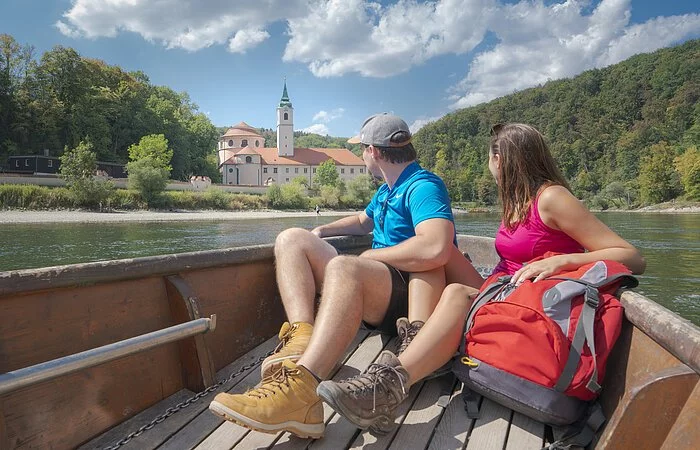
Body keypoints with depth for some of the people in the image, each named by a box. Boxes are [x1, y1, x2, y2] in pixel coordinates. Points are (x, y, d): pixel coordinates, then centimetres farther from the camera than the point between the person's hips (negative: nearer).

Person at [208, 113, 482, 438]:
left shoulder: (423, 186, -11)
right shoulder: (387, 190, 21)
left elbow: (436, 249, -30)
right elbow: (364, 221, 41)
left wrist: (370, 256, -16)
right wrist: (321, 232, 23)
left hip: (410, 294, -10)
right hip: (376, 283, 10)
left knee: (343, 267, -40)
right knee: (292, 239, 1)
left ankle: (296, 393, -50)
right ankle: (302, 337, -23)